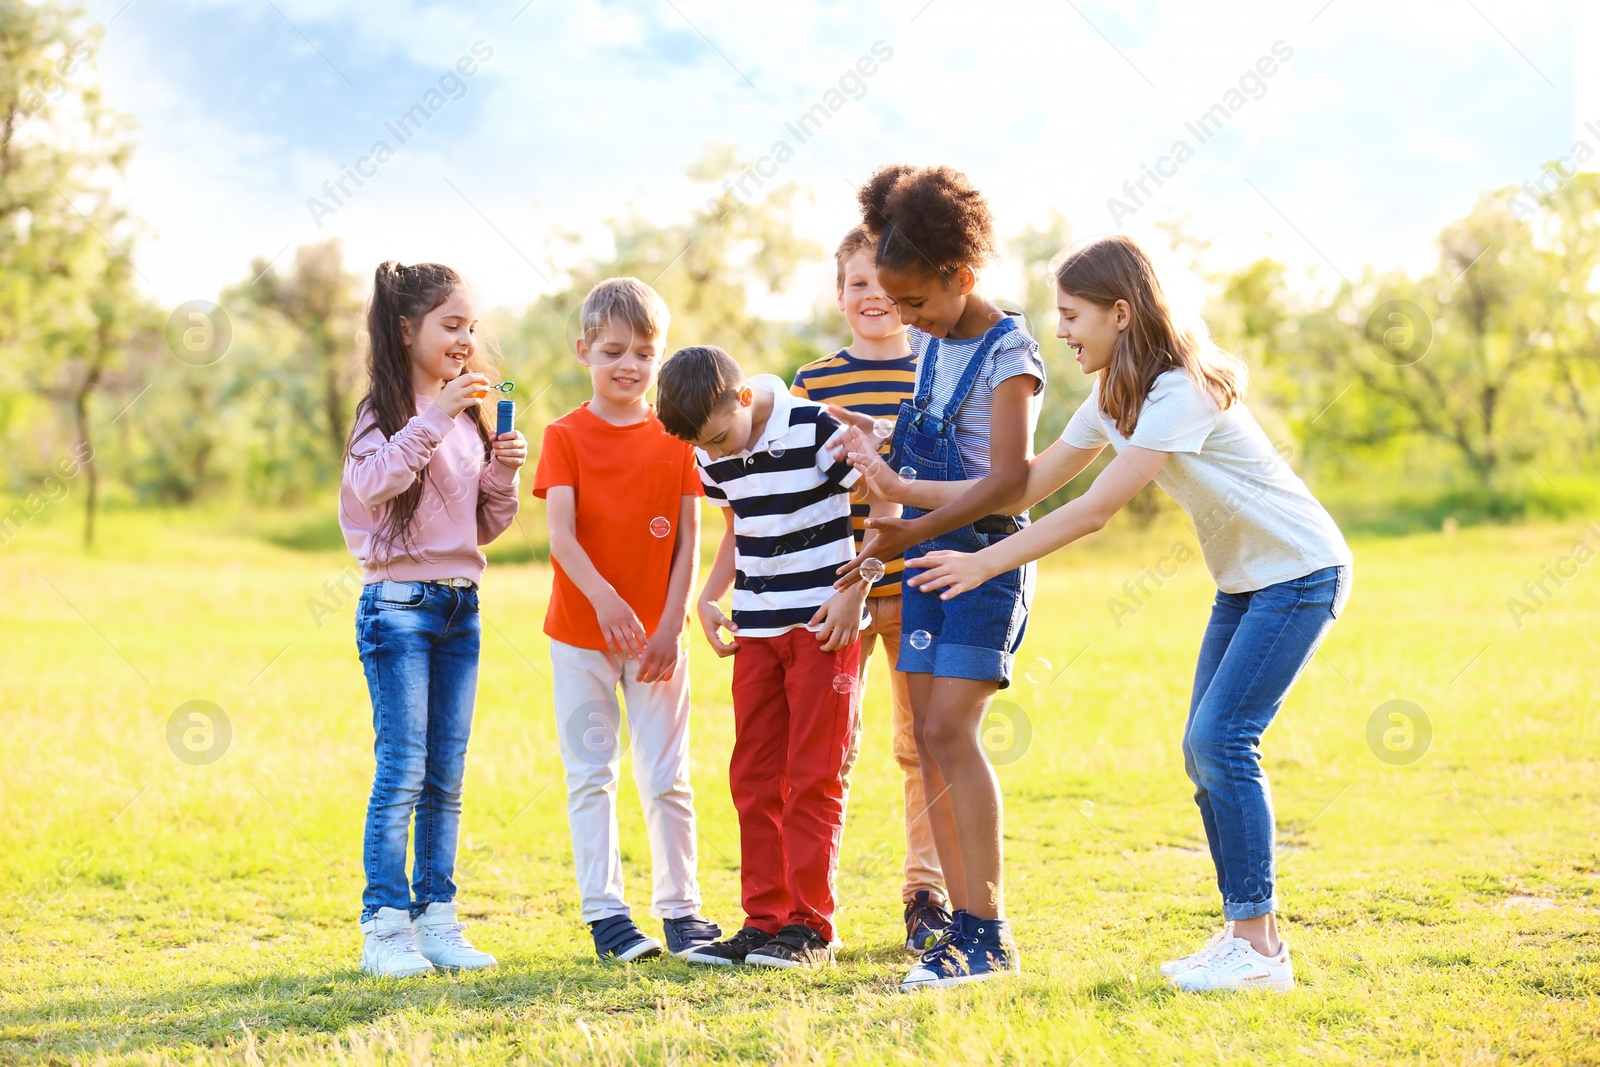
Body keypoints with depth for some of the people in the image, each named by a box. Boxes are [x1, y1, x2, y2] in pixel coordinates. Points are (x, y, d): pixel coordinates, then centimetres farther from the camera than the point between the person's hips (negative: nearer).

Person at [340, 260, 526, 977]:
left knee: (446, 777, 8)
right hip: (398, 603, -6)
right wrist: (434, 416, -28)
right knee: (402, 772, -7)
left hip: (460, 607, 6)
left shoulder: (470, 417, 14)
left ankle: (436, 919, 13)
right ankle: (384, 926, -3)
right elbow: (374, 483, -26)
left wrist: (503, 473, -2)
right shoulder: (386, 411, -6)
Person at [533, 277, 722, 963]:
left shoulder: (676, 437, 2)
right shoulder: (566, 436, -3)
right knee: (591, 773, 3)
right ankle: (605, 912, 8)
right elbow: (560, 533, -13)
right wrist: (604, 597, -29)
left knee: (667, 774, 5)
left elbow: (689, 540, 0)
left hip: (656, 634, 1)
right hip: (580, 631, -1)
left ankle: (680, 909, 13)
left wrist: (670, 626, -9)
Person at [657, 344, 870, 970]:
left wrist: (854, 592, -16)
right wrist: (709, 597, 5)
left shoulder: (814, 430, -15)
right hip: (755, 631, 6)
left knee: (813, 776, -4)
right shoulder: (712, 457, 3)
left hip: (823, 625, -6)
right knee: (754, 776, 6)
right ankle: (764, 920, 13)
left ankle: (810, 926, 2)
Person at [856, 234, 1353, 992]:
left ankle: (1260, 949, -11)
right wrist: (906, 491, -4)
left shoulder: (1180, 393, -25)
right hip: (1243, 579, 9)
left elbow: (1095, 510, -30)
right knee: (1205, 746, 5)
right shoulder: (1115, 399, 5)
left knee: (1221, 738, -15)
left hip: (1300, 572, -9)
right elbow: (1032, 484, 2)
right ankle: (1242, 931, 12)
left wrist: (983, 564, -29)